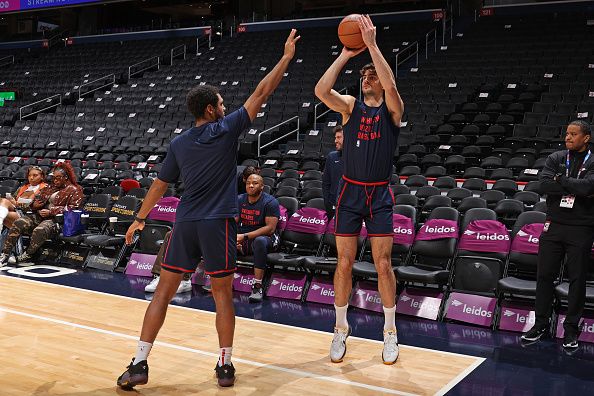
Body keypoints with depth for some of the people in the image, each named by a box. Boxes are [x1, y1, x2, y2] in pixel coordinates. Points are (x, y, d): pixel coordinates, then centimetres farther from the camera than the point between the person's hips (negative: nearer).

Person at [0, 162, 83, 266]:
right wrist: (34, 205, 3)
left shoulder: (74, 190, 5)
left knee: (39, 230, -37)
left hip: (55, 219, -6)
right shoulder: (50, 188, 25)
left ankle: (26, 256, -22)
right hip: (38, 216, 7)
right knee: (18, 223, -19)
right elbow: (37, 198, 31)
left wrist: (51, 212, -15)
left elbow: (72, 208, -8)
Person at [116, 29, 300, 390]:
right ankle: (225, 366, 16)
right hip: (218, 224, -3)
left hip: (185, 225, 4)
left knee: (164, 291, 9)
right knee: (223, 295, 8)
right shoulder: (226, 129, -2)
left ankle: (139, 364, 9)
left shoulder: (179, 144, 10)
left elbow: (159, 185, 15)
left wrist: (140, 219, 27)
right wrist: (287, 57, 8)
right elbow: (261, 94, 1)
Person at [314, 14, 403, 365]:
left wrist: (372, 45, -23)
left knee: (383, 263, 0)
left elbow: (390, 84, -23)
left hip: (380, 194, -1)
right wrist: (346, 55, -16)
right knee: (344, 262, 4)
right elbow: (321, 90, -16)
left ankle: (391, 331, 16)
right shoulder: (351, 105, 4)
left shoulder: (392, 109, 0)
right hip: (350, 191, 1)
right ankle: (341, 328, 20)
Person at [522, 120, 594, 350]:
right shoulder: (556, 159, 6)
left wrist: (560, 179, -10)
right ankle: (541, 324, 18)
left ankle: (571, 328, 16)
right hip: (554, 225, 3)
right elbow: (544, 185, -9)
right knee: (544, 275, 6)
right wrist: (575, 188, -14)